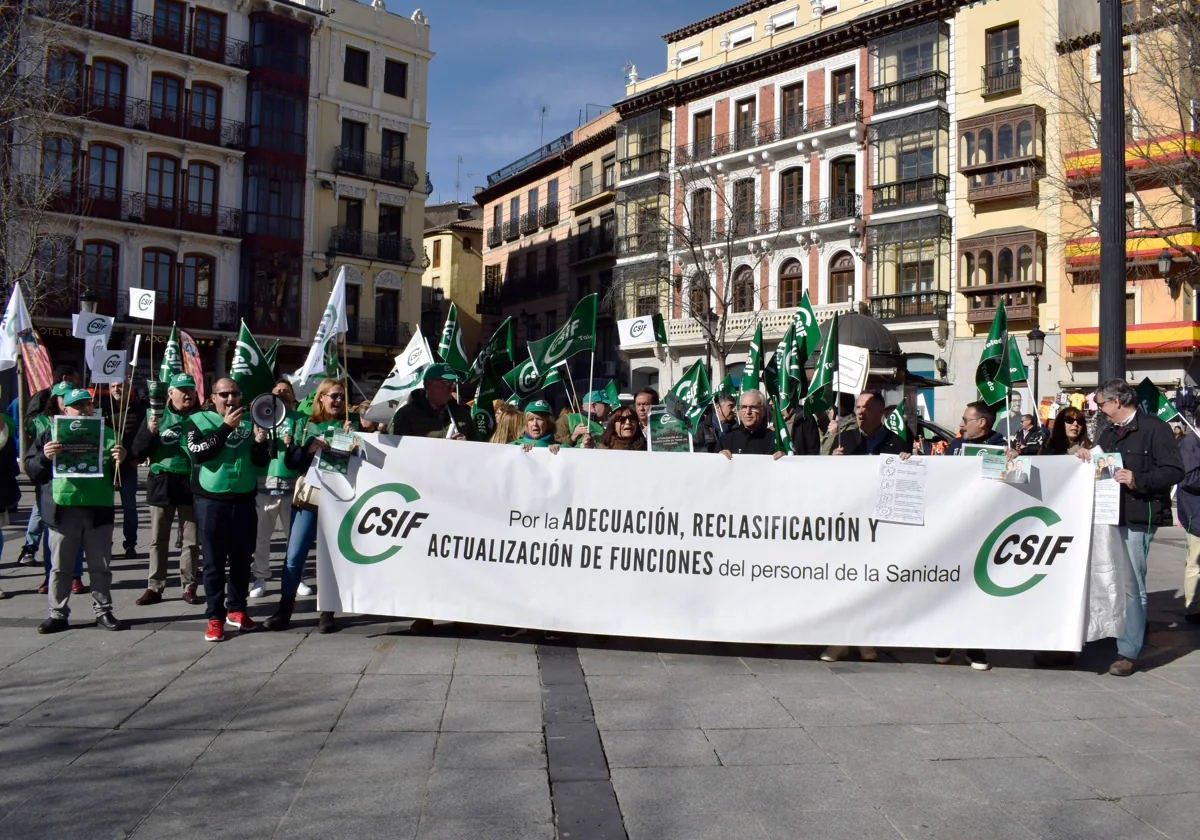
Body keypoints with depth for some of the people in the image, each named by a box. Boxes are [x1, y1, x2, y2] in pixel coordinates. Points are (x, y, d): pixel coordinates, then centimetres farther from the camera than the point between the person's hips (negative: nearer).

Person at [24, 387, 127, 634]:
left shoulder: (107, 434, 11)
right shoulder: (51, 434, 6)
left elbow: (120, 474, 14)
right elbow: (31, 469, 2)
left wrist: (120, 461, -9)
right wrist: (44, 457, -18)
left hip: (98, 509, 1)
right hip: (63, 509, -1)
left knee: (101, 566, 8)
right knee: (59, 566, 7)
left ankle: (103, 611, 18)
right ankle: (58, 614, 17)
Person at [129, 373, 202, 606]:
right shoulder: (156, 415, 4)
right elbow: (137, 452, 1)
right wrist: (150, 432, -15)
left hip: (191, 483, -1)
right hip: (162, 483, 1)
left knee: (192, 540, 3)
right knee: (158, 539, 7)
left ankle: (189, 587, 12)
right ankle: (154, 587, 15)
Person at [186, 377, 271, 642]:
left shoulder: (250, 421, 10)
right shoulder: (199, 420, 2)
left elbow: (261, 462, 7)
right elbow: (198, 452, -15)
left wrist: (260, 442, -13)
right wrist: (226, 427, -18)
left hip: (244, 500, 3)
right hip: (212, 500, -3)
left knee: (242, 559, 10)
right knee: (214, 561, -1)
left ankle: (236, 609, 24)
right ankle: (215, 617, 5)